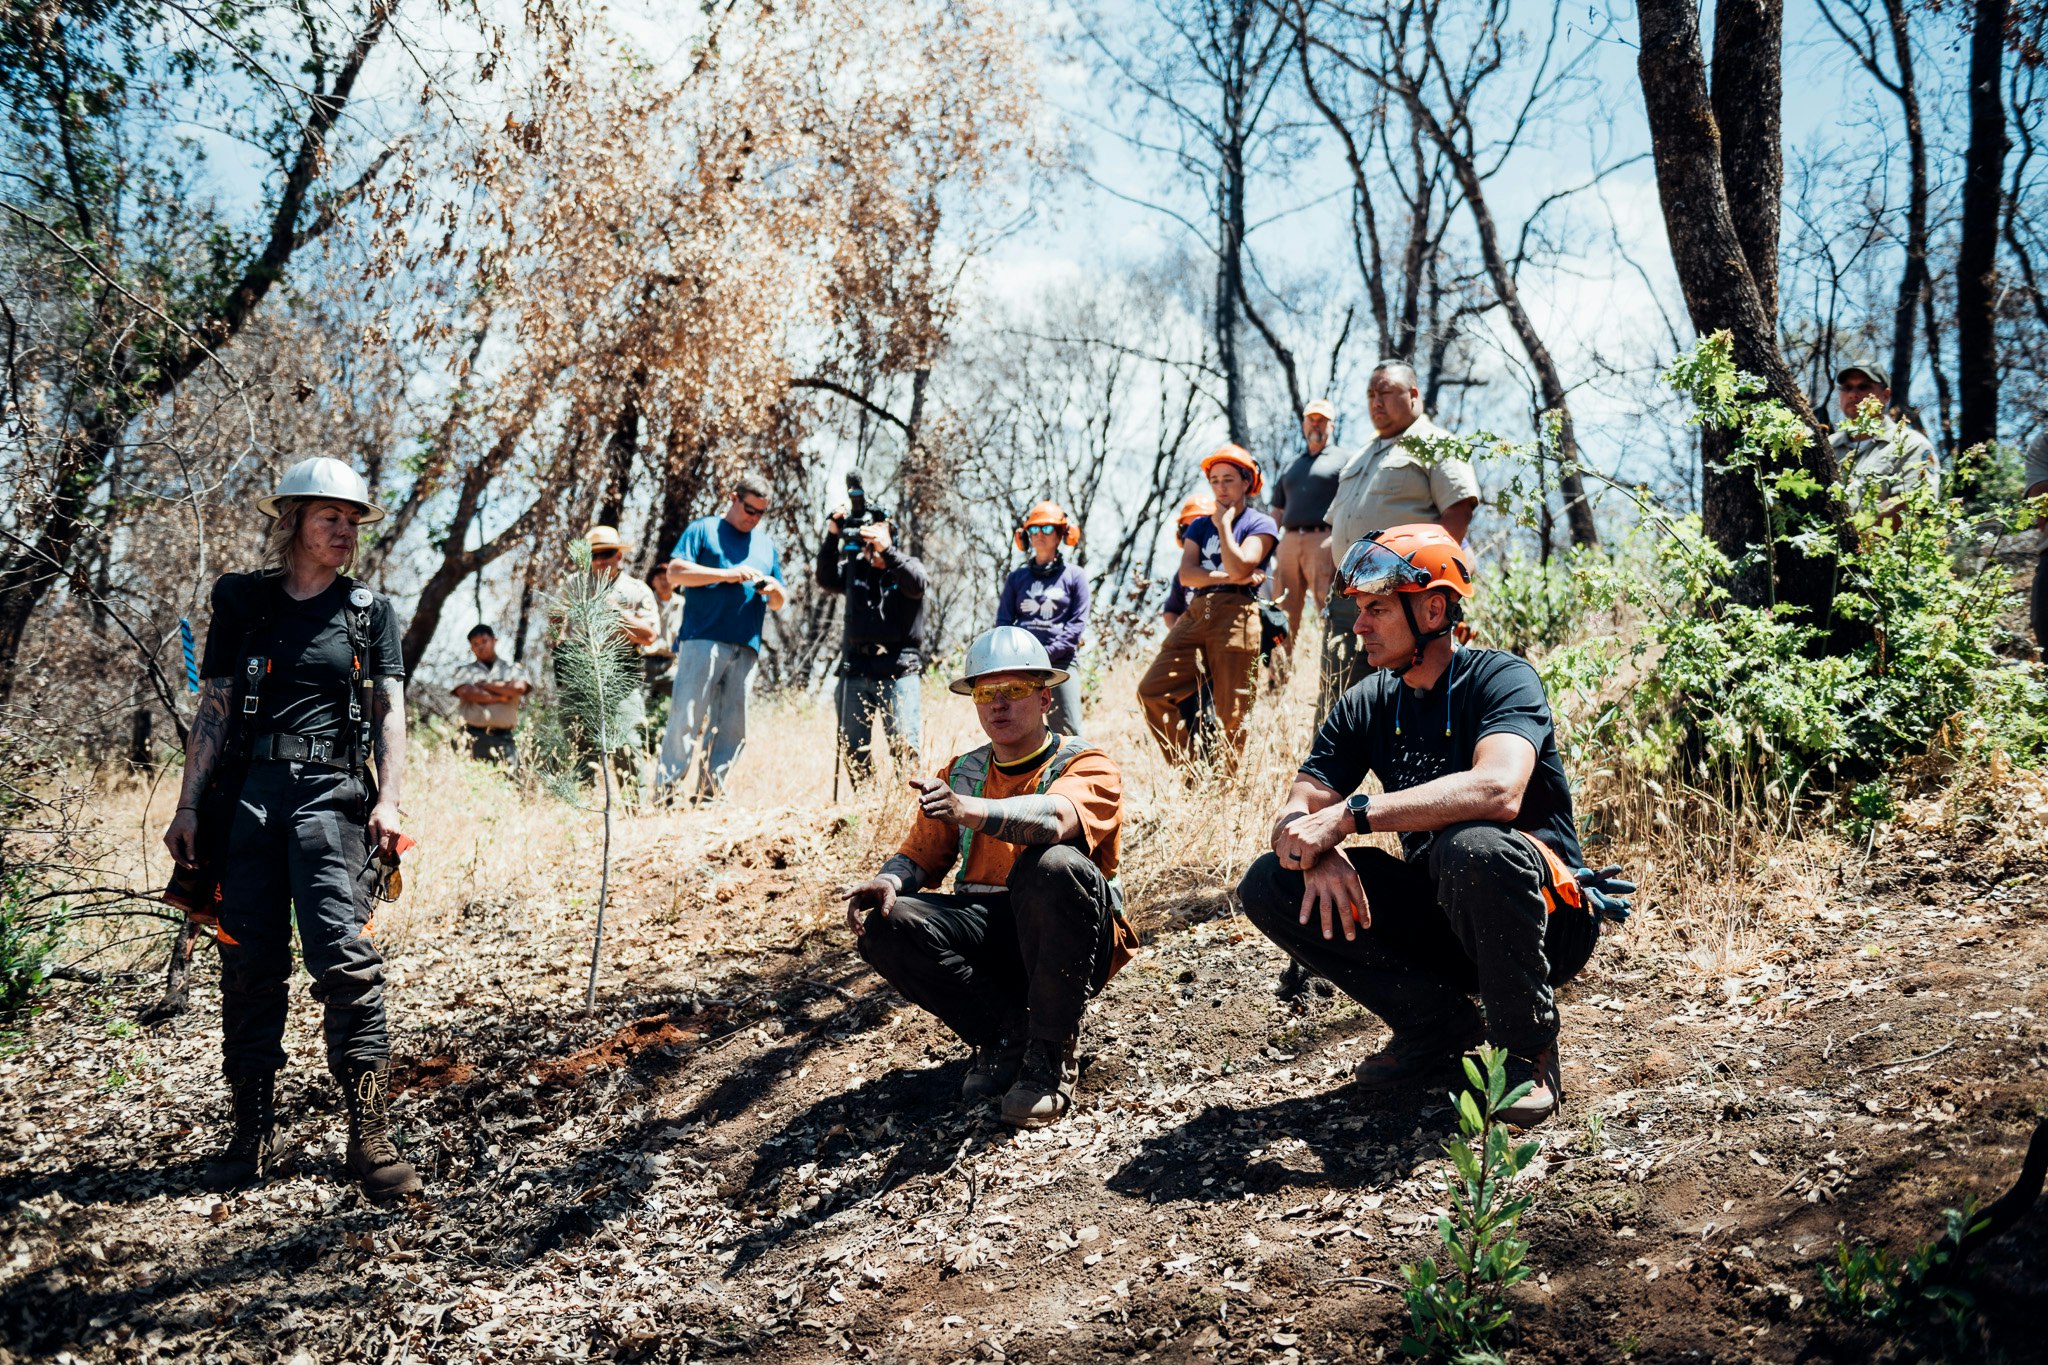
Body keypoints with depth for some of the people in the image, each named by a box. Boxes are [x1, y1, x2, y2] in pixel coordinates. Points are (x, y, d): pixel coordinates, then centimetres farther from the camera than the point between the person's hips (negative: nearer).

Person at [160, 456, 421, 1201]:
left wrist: (389, 799, -9)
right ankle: (251, 1131, 15)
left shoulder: (371, 611, 11)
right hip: (246, 792, 2)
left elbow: (391, 712, 5)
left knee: (345, 958, -13)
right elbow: (213, 711, 11)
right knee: (249, 963, 3)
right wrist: (188, 805, 4)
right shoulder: (242, 603, 12)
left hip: (332, 795, -1)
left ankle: (370, 1136, -11)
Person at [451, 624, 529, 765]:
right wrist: (500, 697, -2)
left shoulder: (511, 668, 18)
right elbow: (466, 693, -3)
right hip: (474, 736, 0)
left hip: (503, 737, 0)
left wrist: (485, 685, 2)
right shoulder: (465, 671, 17)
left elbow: (520, 687, -4)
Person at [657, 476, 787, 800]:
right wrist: (727, 574, -10)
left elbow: (779, 603, 26)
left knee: (732, 730, 1)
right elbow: (675, 572, -4)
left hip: (746, 649, 5)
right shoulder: (703, 530, 9)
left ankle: (709, 795, 5)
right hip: (702, 640, -5)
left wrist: (776, 591, 1)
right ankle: (664, 792, -8)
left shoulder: (767, 546, 24)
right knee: (685, 719, -10)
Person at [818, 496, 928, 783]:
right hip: (856, 669, 5)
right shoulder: (854, 567, 15)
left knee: (905, 747, -13)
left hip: (900, 670, -4)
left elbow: (916, 584, -16)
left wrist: (886, 550, -27)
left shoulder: (908, 565, 5)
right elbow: (827, 580, -2)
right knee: (854, 749, 9)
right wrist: (832, 538, -11)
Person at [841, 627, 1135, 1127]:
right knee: (886, 924, -21)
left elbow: (1054, 819, -29)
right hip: (986, 928, 5)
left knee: (1054, 866, -37)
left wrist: (967, 811, -46)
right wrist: (889, 880, -17)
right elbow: (920, 855, 8)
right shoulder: (961, 774, 12)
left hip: (1067, 941, -4)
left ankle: (1052, 1054, -22)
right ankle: (1007, 1032, -7)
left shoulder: (1087, 765, -6)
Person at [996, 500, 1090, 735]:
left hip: (1060, 662, -2)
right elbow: (1003, 621, 13)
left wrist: (1047, 652, -11)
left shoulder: (1074, 576, 8)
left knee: (1067, 733, -9)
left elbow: (1078, 624, 2)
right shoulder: (1017, 577, 16)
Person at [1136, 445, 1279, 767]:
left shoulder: (1261, 525, 8)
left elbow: (1237, 567, -10)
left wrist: (1223, 524, 1)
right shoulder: (1199, 526, 22)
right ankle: (1187, 768, 0)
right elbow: (1186, 574, 5)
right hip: (1196, 615, 5)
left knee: (1230, 716, -6)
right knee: (1151, 691, -5)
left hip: (1234, 616, -5)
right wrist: (1229, 578, -7)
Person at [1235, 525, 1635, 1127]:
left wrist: (1349, 815, -38)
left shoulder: (1500, 678, -16)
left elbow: (1498, 791, -37)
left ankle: (1527, 1048, -13)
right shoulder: (1367, 704, 2)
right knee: (1270, 884, -11)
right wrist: (1318, 852, -30)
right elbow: (1296, 812, -6)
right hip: (1440, 919, 6)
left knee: (1471, 846, -40)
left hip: (1546, 916, -6)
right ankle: (1442, 1029, 0)